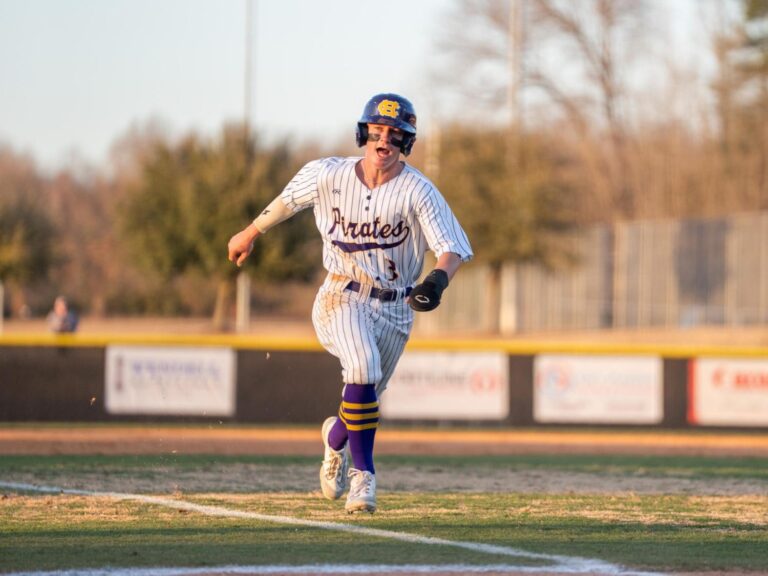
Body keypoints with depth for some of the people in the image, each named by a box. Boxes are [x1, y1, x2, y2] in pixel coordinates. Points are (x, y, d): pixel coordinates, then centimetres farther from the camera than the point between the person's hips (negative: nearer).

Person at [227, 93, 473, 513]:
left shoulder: (418, 192, -11)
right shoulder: (329, 175, -5)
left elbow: (451, 248, -17)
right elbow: (288, 199, 15)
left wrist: (438, 280, -38)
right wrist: (250, 233, 26)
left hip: (395, 309, 1)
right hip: (343, 298, -1)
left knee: (365, 396, 9)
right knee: (363, 368, -29)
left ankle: (336, 437, 47)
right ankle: (363, 472, -17)